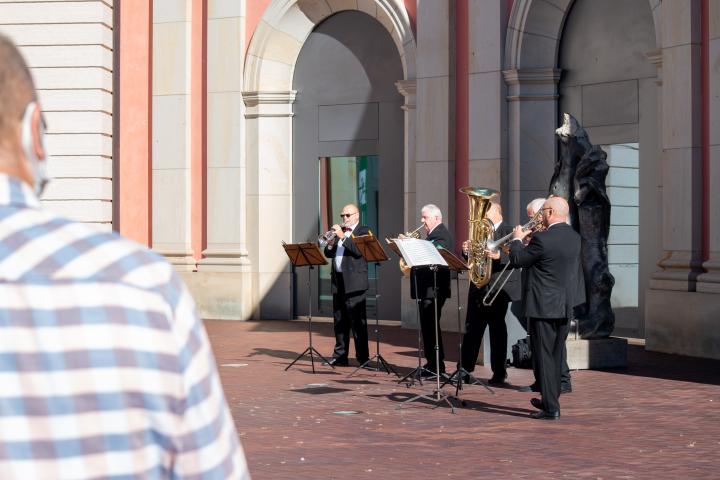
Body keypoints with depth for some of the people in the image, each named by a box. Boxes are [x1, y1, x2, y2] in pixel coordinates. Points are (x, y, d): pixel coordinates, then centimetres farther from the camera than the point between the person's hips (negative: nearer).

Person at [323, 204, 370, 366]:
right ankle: (340, 356, 14)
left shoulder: (363, 231, 0)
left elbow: (359, 250, -17)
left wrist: (343, 236, -19)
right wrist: (330, 243, -4)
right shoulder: (339, 231, 19)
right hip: (338, 281, 7)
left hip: (354, 282, -7)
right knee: (339, 322, 9)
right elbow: (328, 254, 16)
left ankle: (363, 357, -6)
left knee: (357, 321, -7)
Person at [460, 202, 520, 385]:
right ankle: (465, 368, 13)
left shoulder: (509, 232, -4)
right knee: (472, 327, 7)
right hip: (478, 286, 6)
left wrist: (499, 255, -33)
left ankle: (499, 372, 4)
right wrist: (466, 251, -7)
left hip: (498, 288, -6)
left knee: (497, 329, -2)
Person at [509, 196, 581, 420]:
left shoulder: (542, 239, -19)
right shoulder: (574, 237, 5)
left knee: (544, 357, -1)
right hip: (566, 306, 7)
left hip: (544, 306, -7)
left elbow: (517, 261, -8)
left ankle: (551, 408, -1)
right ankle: (549, 400, 29)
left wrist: (517, 239, 9)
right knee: (556, 356, 17)